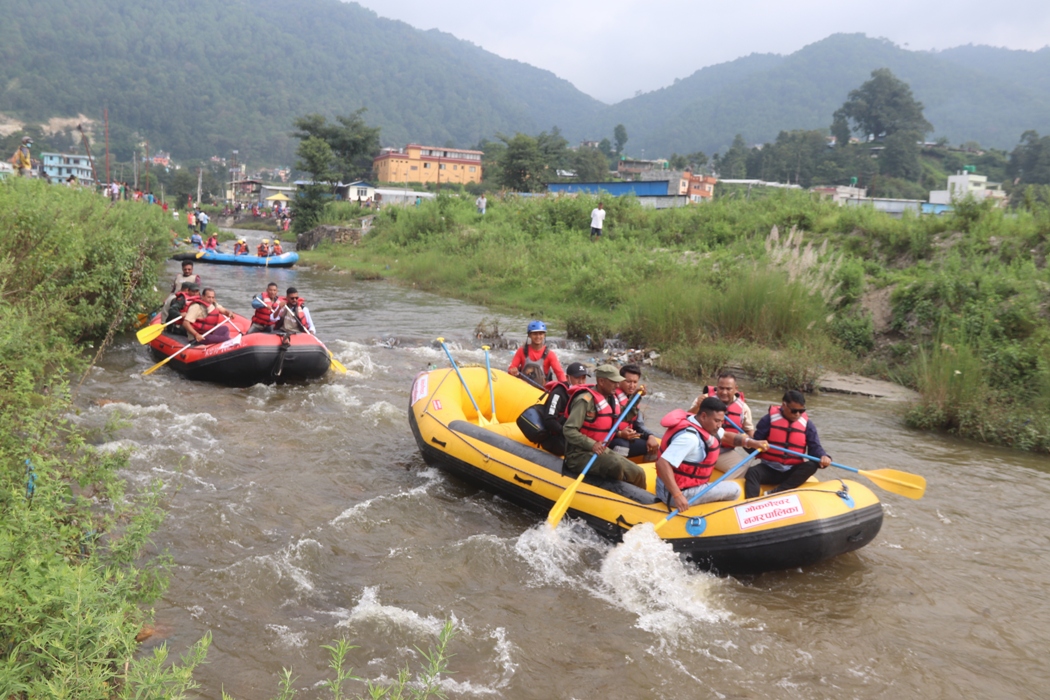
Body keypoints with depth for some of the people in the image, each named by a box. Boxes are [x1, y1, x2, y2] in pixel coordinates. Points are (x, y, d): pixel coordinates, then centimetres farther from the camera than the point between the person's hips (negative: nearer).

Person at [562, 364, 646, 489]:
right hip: (579, 455, -8)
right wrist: (592, 445, -30)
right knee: (616, 464, -32)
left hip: (603, 451, 9)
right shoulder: (586, 400, -17)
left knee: (638, 473, -3)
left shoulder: (612, 400, 10)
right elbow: (568, 430, -20)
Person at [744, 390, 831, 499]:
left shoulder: (807, 424, 2)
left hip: (792, 471, 2)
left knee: (811, 466, -26)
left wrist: (823, 457, -25)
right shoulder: (769, 419, -5)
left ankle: (774, 494, -38)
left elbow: (815, 446, -4)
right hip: (769, 469, -2)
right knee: (752, 472, -30)